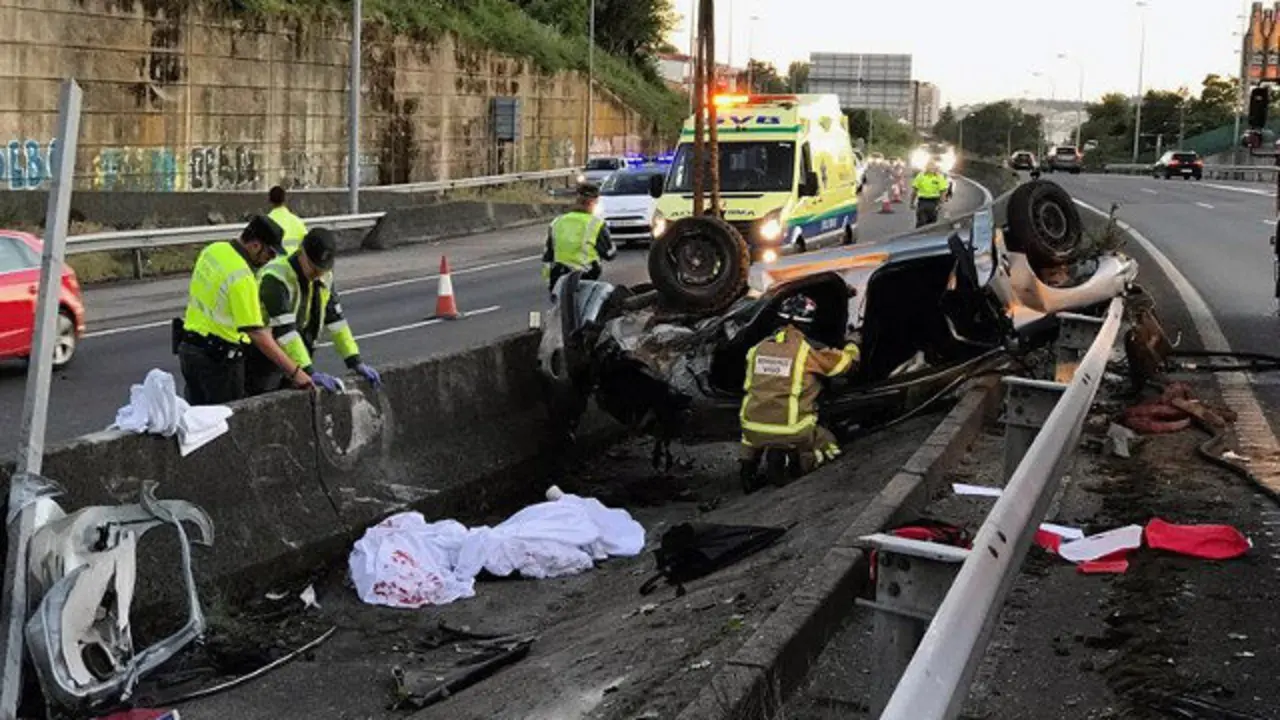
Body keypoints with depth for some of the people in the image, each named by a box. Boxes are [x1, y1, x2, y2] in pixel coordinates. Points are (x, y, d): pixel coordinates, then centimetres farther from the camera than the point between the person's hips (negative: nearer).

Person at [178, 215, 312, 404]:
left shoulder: (213, 249, 3)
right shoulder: (242, 278, -23)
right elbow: (257, 334, -27)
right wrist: (294, 372, -27)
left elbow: (192, 295, 16)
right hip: (218, 357, -9)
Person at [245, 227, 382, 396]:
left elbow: (335, 319, 4)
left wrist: (356, 362, -2)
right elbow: (284, 330, -32)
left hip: (294, 357, 7)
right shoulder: (276, 278, -26)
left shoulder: (324, 277, -2)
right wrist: (310, 372, -36)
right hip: (262, 358, -7)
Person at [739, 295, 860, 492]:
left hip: (753, 429, 4)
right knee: (828, 445, 22)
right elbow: (846, 361, 7)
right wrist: (852, 346, 30)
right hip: (791, 432, -4)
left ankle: (748, 473, 23)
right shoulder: (808, 349, -6)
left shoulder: (760, 347, 8)